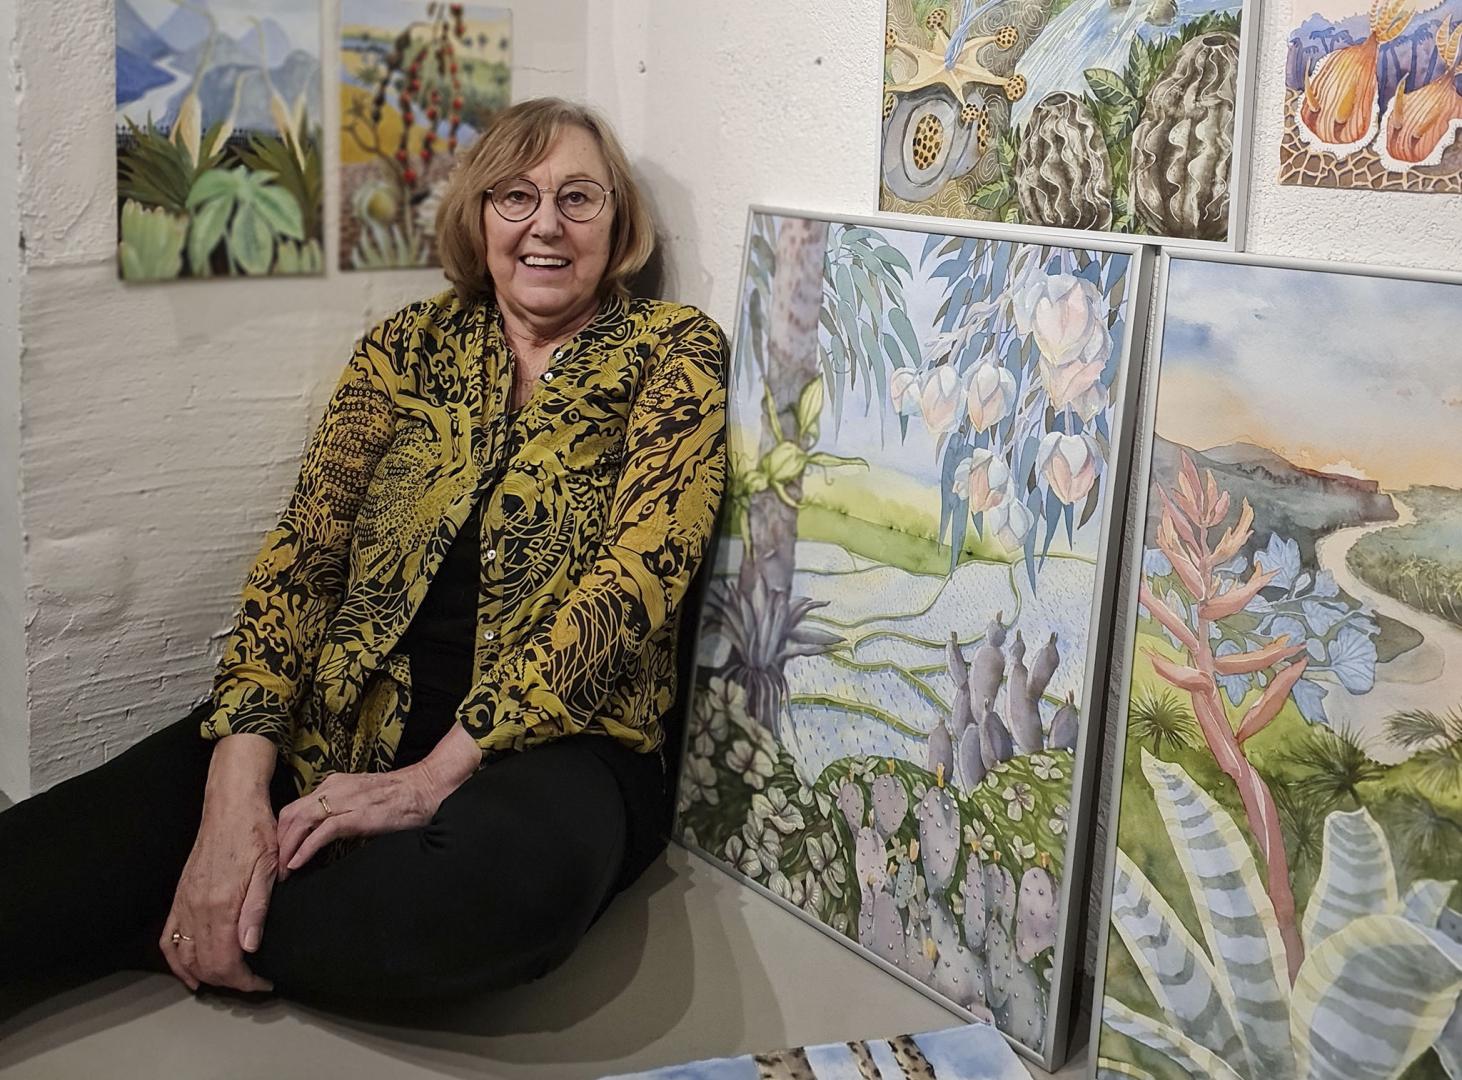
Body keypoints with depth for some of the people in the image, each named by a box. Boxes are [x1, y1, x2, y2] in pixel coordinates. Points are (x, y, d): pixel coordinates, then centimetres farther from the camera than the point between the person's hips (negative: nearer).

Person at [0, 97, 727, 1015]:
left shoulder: (676, 355, 2)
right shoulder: (409, 349, 11)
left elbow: (636, 576, -10)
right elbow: (304, 552, 2)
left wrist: (434, 774, -20)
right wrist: (238, 783, -15)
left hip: (549, 743, 0)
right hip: (345, 722, 1)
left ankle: (172, 937, -17)